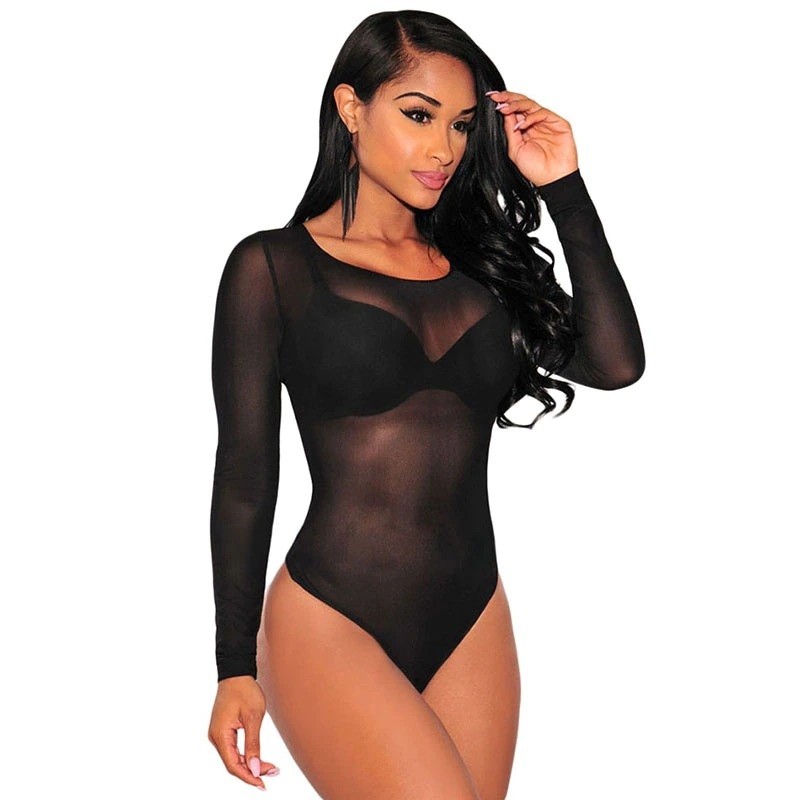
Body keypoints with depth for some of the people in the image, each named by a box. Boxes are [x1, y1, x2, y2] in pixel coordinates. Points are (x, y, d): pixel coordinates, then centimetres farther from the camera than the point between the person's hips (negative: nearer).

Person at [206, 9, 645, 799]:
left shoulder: (474, 263, 10)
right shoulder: (273, 266, -1)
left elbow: (615, 362, -3)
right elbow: (245, 471, -1)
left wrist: (563, 188, -3)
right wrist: (235, 664, -1)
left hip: (473, 622, 5)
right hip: (332, 622, -5)